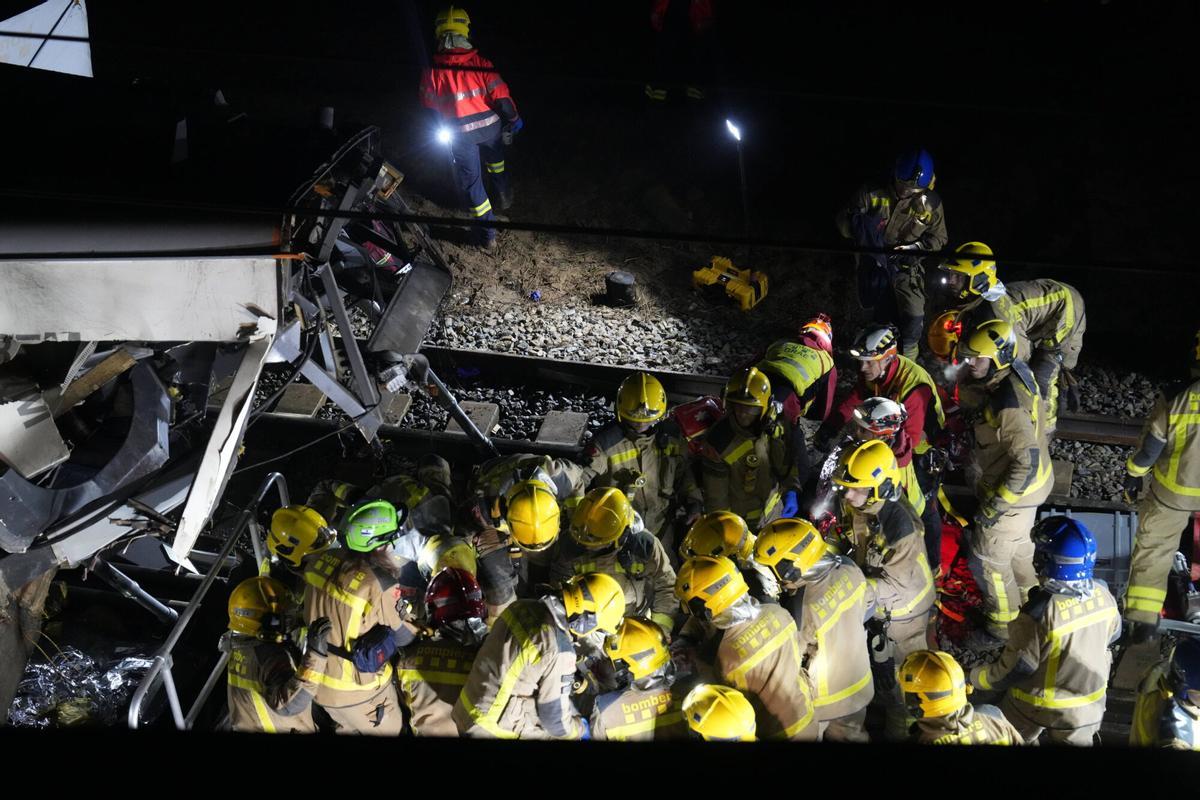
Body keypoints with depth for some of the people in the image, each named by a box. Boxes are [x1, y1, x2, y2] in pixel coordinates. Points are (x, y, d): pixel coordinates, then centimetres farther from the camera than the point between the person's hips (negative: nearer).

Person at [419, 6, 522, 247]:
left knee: (471, 181, 9)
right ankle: (504, 196, 55)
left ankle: (487, 233, 9)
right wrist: (514, 118, 5)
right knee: (496, 161, 33)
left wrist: (440, 128, 19)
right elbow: (501, 95, -12)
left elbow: (429, 105, 0)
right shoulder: (480, 63, -14)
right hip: (490, 125, 2)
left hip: (460, 133, -1)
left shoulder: (432, 70, -13)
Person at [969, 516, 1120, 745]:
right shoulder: (1102, 596, -17)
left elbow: (1013, 669, -24)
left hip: (1038, 705, -4)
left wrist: (976, 678, -6)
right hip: (1088, 705, 4)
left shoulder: (1039, 615, -35)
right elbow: (1112, 634, 5)